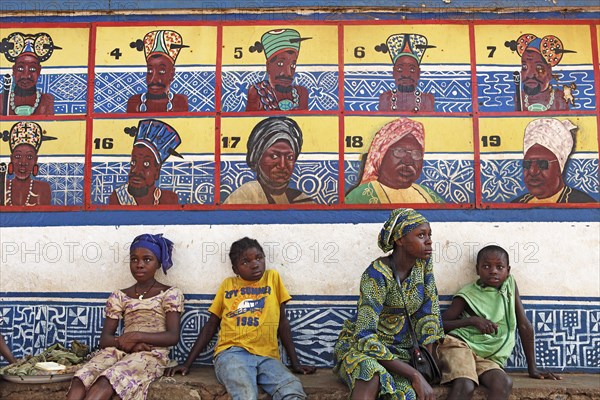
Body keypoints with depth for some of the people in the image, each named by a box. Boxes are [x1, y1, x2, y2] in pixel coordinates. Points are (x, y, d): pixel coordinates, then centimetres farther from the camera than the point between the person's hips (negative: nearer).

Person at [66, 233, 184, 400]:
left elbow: (173, 337, -3)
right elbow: (104, 339, 12)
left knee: (105, 383, -35)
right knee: (80, 380, -29)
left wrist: (136, 336, -15)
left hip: (152, 354, -4)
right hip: (119, 351, 4)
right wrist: (122, 342, -11)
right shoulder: (119, 296, 19)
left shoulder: (170, 293, 8)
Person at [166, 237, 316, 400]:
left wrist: (295, 363, 11)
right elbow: (211, 325, 18)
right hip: (232, 352, 0)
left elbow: (282, 321, 15)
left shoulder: (273, 277, 15)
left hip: (267, 356, 1)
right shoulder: (227, 284, 16)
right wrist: (187, 363, 12)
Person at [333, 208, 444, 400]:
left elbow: (429, 314, -1)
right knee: (372, 373, -39)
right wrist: (415, 375, -32)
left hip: (402, 347, 4)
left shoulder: (424, 262, -4)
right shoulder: (377, 274, -23)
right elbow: (365, 338, -29)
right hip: (361, 345, -4)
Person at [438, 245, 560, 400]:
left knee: (504, 383, -31)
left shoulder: (510, 284, 13)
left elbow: (525, 326, 15)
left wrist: (532, 369, 14)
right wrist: (472, 320, -13)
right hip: (459, 345, -3)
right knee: (465, 387, -34)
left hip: (487, 358, 4)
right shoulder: (467, 294, 3)